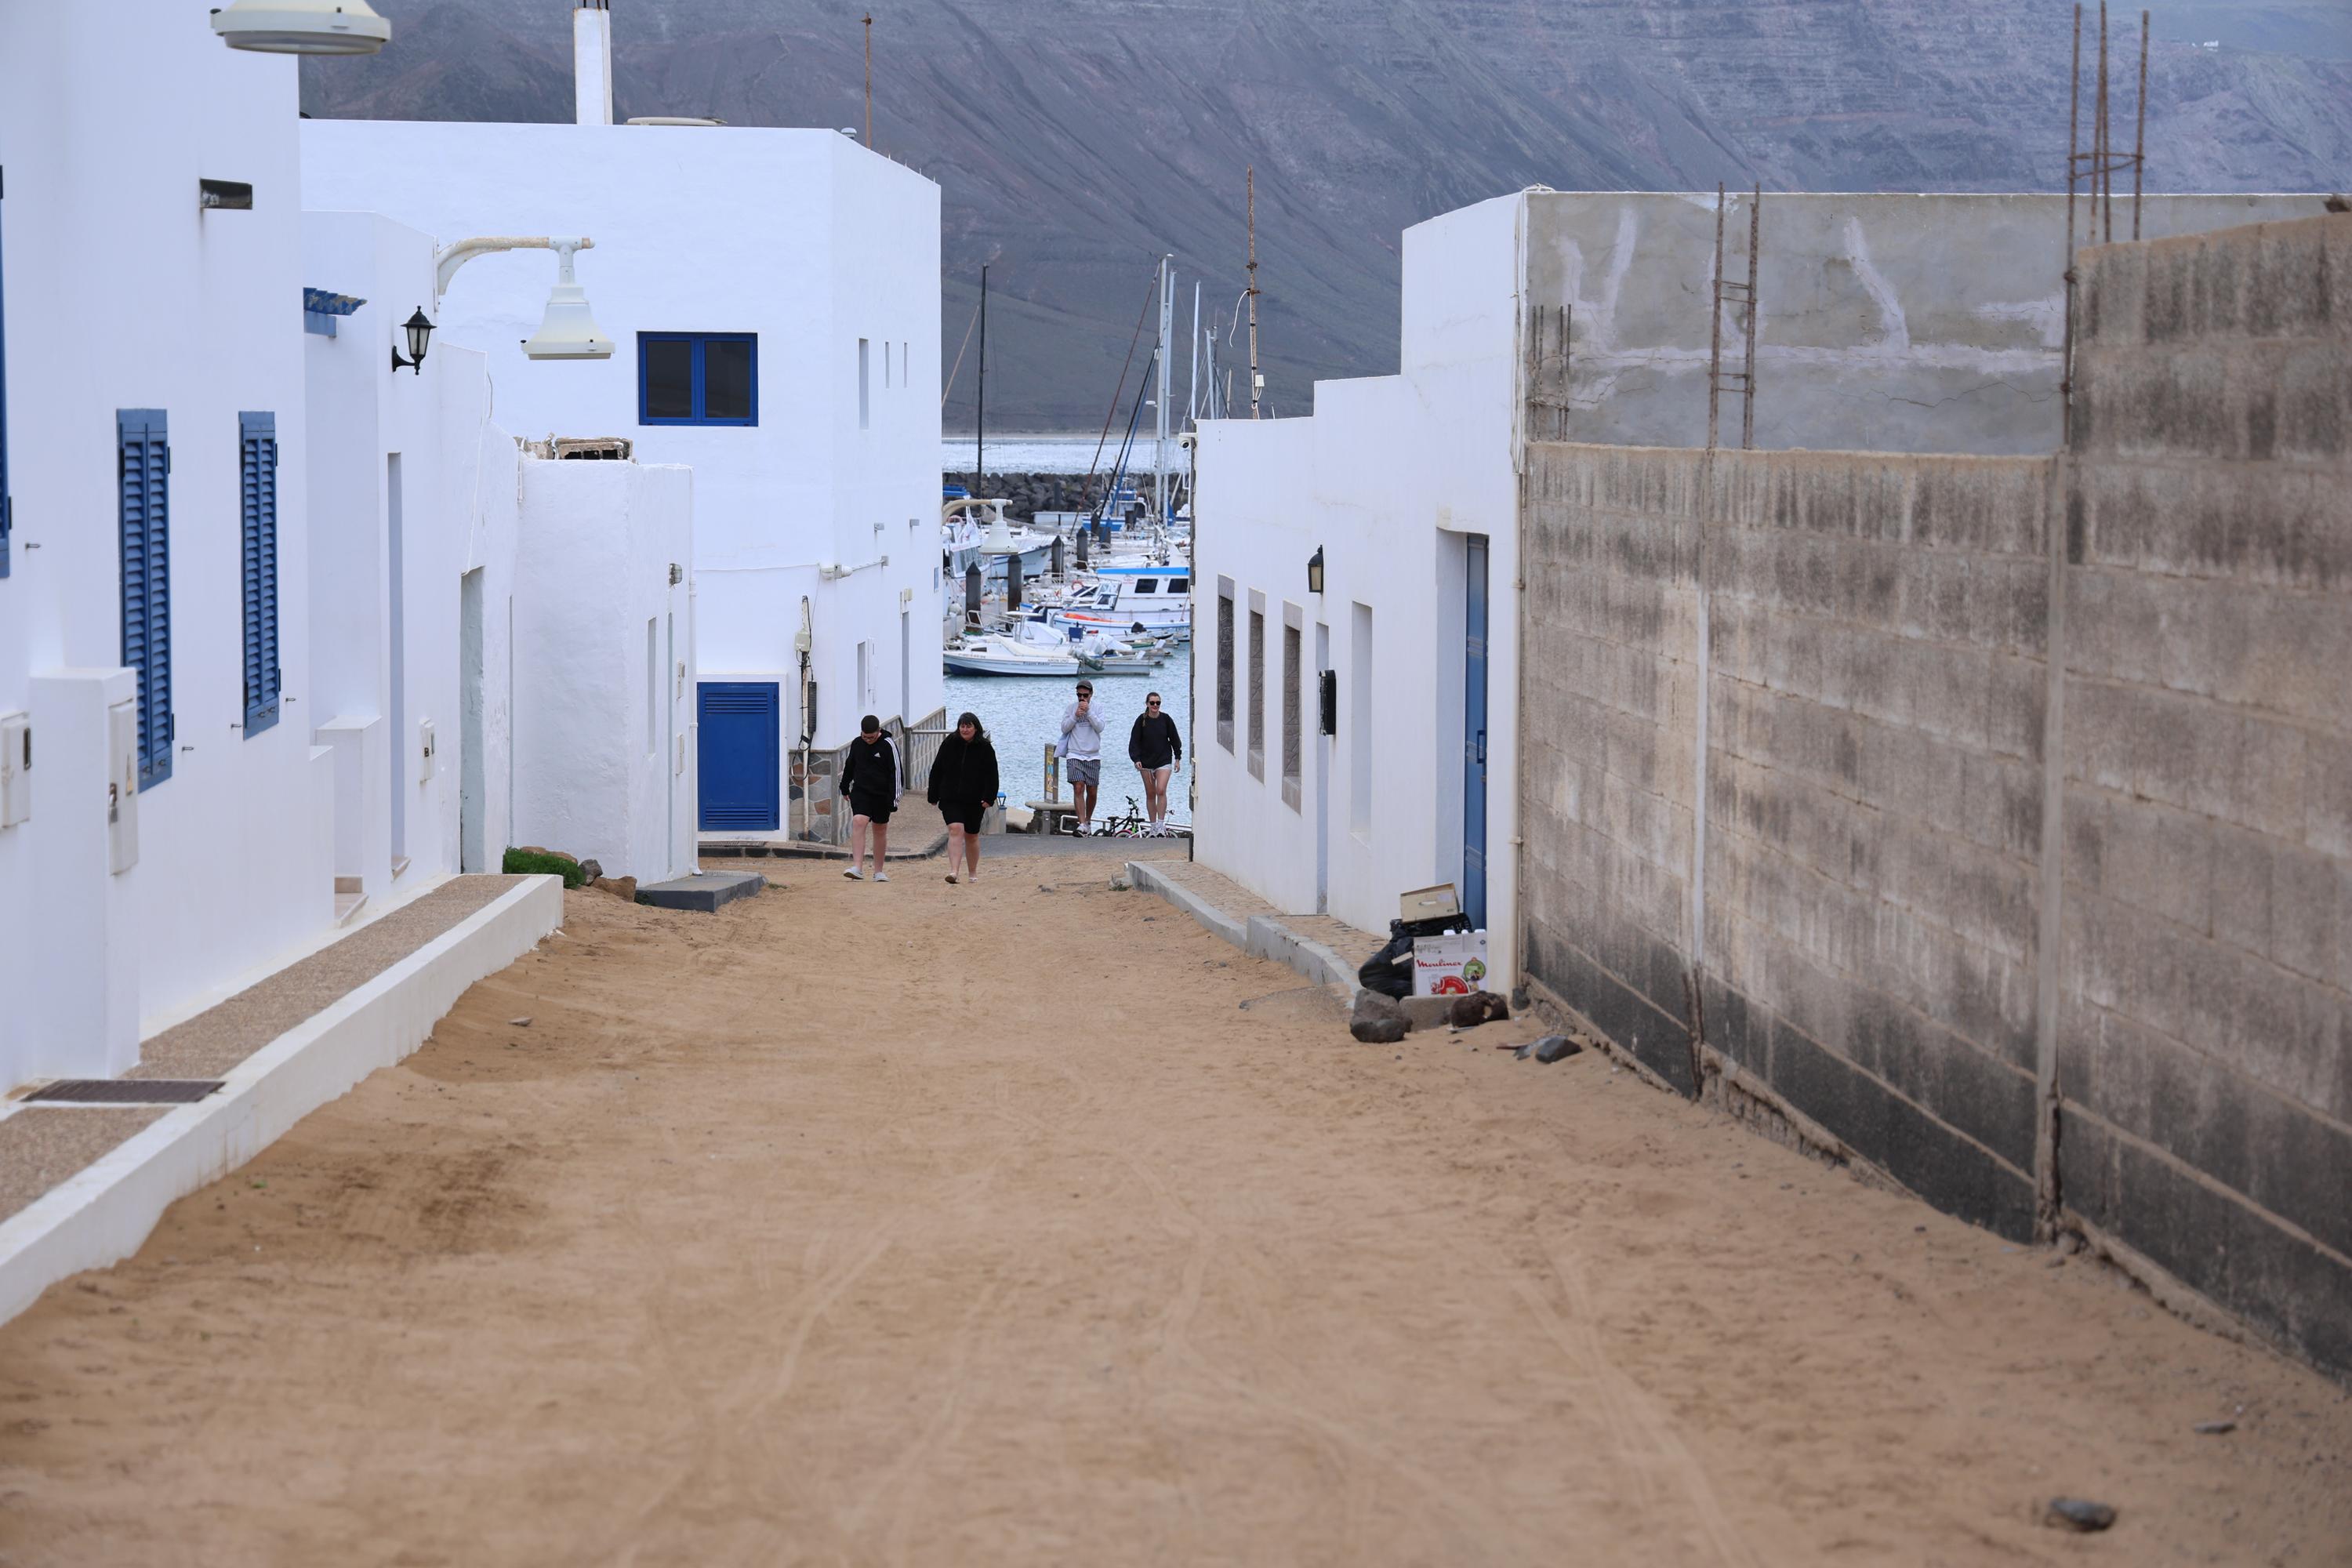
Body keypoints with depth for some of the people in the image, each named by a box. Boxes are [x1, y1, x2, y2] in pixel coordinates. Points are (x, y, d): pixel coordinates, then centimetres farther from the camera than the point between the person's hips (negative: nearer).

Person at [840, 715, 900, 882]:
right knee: (858, 822, -20)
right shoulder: (857, 744, 3)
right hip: (860, 792, 1)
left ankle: (879, 871, 22)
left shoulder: (888, 746, -8)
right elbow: (849, 766, 18)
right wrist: (845, 788, 23)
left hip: (882, 796, -1)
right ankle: (857, 868, -27)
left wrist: (894, 798, -12)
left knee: (880, 831, 9)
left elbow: (895, 773, -8)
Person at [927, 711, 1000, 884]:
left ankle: (973, 873, 28)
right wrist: (933, 796, 3)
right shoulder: (949, 744, 2)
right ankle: (953, 871, -27)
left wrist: (989, 798, -13)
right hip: (951, 799, 0)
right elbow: (936, 771, 6)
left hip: (975, 801, 0)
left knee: (972, 836, 11)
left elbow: (991, 775, -2)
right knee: (955, 830, -18)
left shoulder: (985, 748, -1)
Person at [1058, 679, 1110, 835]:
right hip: (1074, 755, -1)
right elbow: (1064, 728, 1)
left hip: (1093, 756, 1)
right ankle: (1082, 824, -20)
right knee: (1078, 788, -16)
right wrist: (1076, 716, -12)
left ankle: (1088, 821, 27)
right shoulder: (1070, 708, 6)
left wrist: (1089, 712, -16)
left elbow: (1100, 727, -8)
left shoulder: (1097, 709, 6)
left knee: (1092, 792, 6)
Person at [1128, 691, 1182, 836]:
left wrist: (1178, 758, 7)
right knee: (1150, 794, 7)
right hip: (1146, 762, 1)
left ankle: (1161, 825, -14)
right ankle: (1153, 825, 16)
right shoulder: (1141, 720, -4)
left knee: (1161, 791, -16)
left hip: (1164, 761, -1)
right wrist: (1136, 759, -15)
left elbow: (1175, 739, 8)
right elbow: (1134, 741, -4)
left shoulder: (1166, 719, -2)